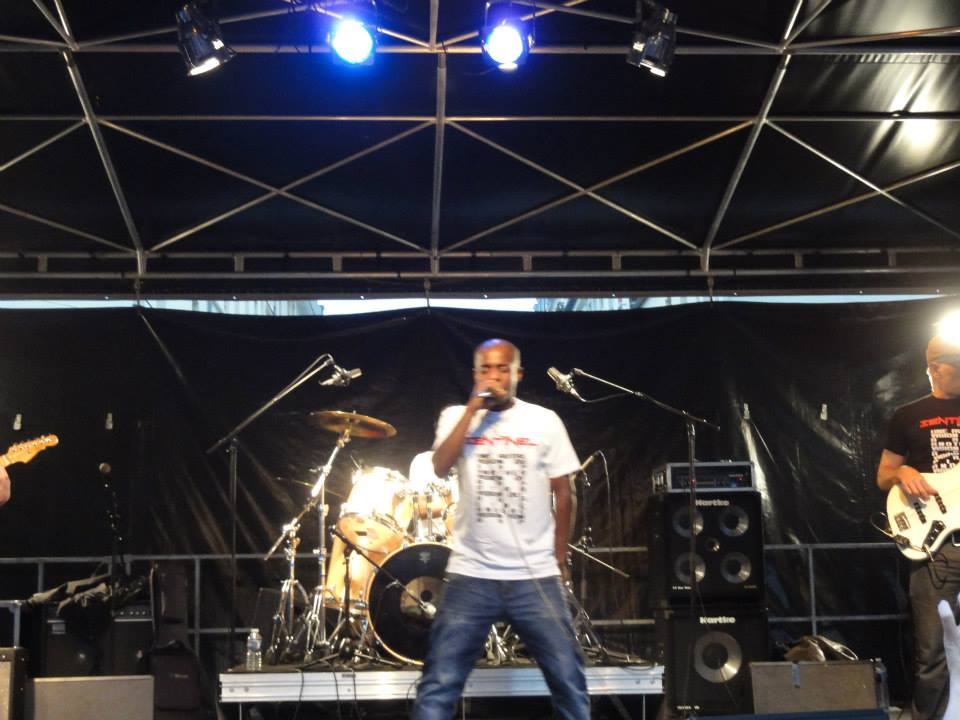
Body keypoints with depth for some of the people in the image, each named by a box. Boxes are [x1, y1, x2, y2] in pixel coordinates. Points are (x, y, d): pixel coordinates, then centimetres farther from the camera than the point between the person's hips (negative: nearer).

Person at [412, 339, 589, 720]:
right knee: (438, 685, 0)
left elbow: (564, 493, 8)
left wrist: (559, 557, 8)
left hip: (535, 576, 1)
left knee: (569, 681, 5)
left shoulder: (545, 421, 3)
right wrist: (473, 407, -15)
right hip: (471, 576, 0)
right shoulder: (456, 416, 4)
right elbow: (440, 467, -14)